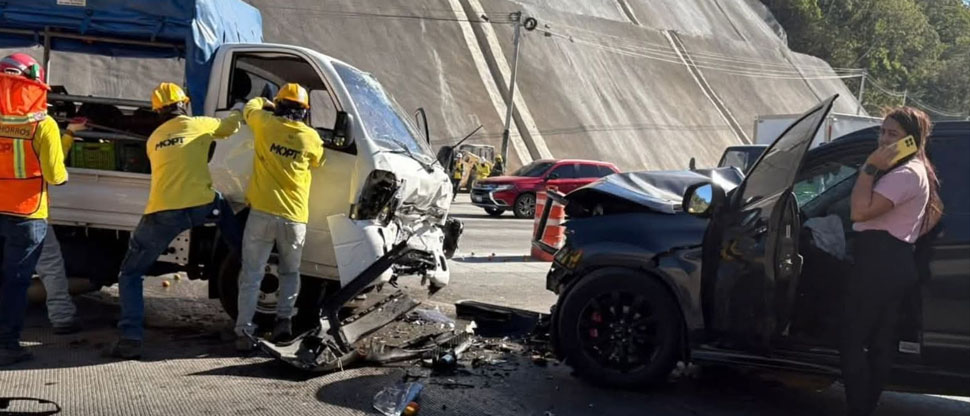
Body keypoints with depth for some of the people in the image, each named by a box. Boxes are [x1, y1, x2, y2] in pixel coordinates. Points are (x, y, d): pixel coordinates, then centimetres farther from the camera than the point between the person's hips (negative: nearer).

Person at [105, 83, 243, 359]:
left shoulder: (153, 139, 23)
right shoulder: (198, 125, 14)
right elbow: (231, 125, 32)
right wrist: (237, 112, 54)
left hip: (161, 214, 1)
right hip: (200, 207, -1)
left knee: (130, 274, 14)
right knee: (222, 208, 37)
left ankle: (131, 338, -2)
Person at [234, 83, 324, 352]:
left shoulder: (265, 123, -1)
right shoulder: (311, 138, 0)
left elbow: (251, 107, 21)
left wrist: (265, 103, 41)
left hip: (262, 212, -1)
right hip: (295, 217, 1)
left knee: (252, 274, 3)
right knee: (290, 272, 21)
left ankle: (244, 331, -2)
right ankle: (284, 318, 7)